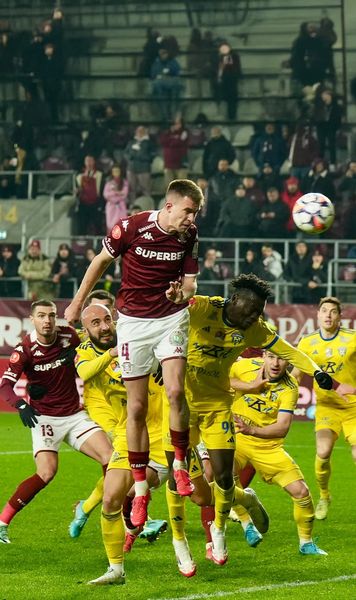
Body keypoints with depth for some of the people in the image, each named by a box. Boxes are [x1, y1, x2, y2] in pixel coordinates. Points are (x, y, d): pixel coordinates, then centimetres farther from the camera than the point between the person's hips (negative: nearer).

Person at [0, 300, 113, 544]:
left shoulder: (69, 335, -1)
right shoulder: (25, 349, -11)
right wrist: (21, 405, -34)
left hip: (75, 414, 4)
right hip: (44, 417, -4)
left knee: (111, 458, -11)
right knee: (47, 473, -22)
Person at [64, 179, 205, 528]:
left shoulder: (189, 237, -7)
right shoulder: (131, 227, -14)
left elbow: (190, 280, 4)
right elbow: (102, 260, 3)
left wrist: (183, 292, -21)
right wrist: (78, 302, 11)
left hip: (171, 318, 1)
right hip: (133, 321, -1)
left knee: (175, 391, -21)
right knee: (136, 407, 0)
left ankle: (180, 463, 0)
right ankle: (140, 488, 9)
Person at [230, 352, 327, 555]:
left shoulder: (289, 388, -16)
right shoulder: (246, 366, -13)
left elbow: (282, 428, -23)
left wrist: (252, 430, -40)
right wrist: (249, 387, -15)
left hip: (268, 446, 0)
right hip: (236, 438, 0)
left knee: (301, 491, -8)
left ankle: (306, 543, 17)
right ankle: (246, 523, -5)